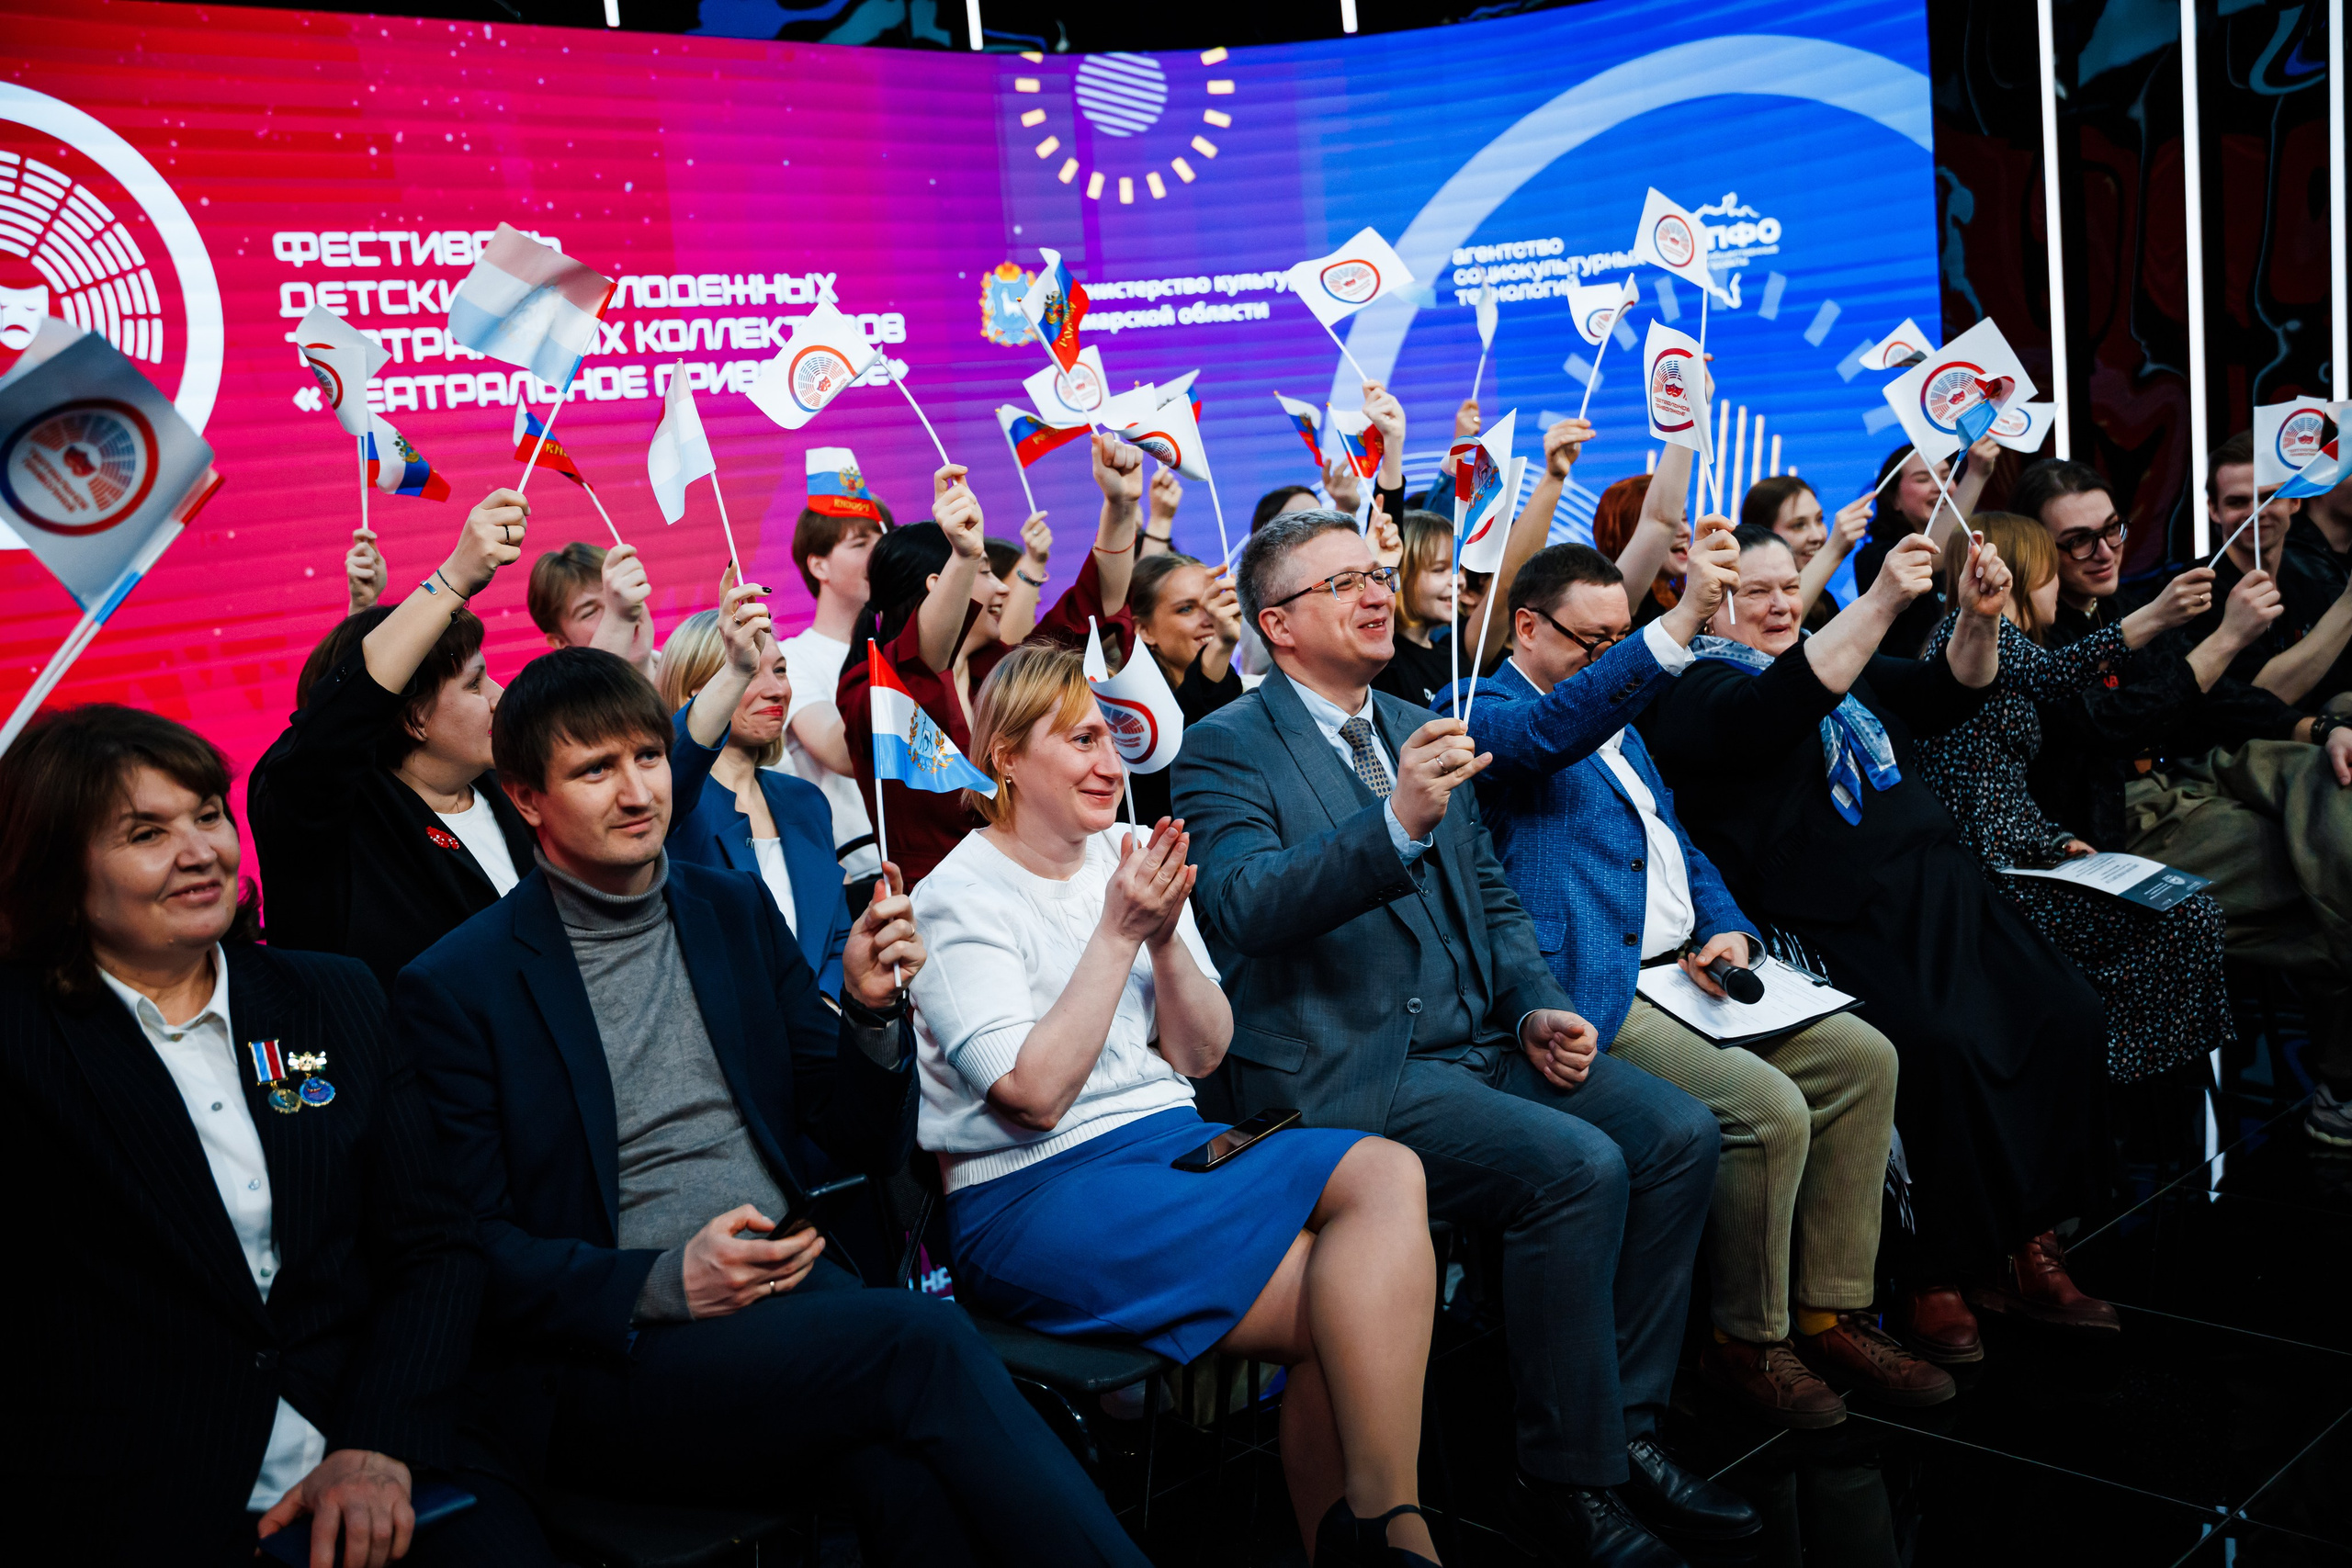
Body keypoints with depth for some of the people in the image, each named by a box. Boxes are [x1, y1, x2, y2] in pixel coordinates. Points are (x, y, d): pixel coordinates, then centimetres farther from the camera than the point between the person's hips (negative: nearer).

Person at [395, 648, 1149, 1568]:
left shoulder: (738, 912, 13)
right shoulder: (454, 989, 0)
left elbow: (870, 1148, 15)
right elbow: (472, 1251, -3)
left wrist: (870, 1010, -5)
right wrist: (665, 1285, -18)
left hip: (790, 1284, 4)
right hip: (605, 1354, -4)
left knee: (913, 1478, -31)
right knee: (924, 1344, -29)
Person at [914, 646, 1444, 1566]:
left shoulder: (1134, 855, 12)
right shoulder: (958, 899, -5)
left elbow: (1202, 1056, 9)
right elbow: (1034, 1095, -16)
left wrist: (1166, 938, -8)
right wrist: (1118, 934, -16)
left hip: (1175, 1141, 6)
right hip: (1034, 1195, -6)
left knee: (1390, 1174, -22)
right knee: (1348, 1307, -24)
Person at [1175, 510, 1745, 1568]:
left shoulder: (1417, 728, 18)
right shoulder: (1227, 749, -6)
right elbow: (1248, 903, -25)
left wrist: (1537, 1008, 5)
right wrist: (1397, 825, -39)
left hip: (1478, 1042, 8)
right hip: (1346, 1075, -7)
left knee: (1680, 1133, -10)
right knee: (1576, 1166, -25)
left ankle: (1624, 1426, 3)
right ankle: (1571, 1480, -9)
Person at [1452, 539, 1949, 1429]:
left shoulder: (1614, 719, 23)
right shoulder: (1484, 711, -7)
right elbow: (1554, 731, -30)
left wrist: (1728, 929, 4)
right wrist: (1682, 620, -39)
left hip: (1682, 971, 10)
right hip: (1598, 999, -10)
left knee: (1863, 1059, 0)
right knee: (1770, 1109, -24)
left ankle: (1830, 1314, 8)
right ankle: (1745, 1345, -3)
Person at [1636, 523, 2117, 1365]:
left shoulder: (1846, 661, 25)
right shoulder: (1694, 688, 1)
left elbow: (1951, 693, 19)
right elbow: (1776, 711, -19)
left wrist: (1979, 617, -1)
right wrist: (1878, 603, -26)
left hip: (1943, 895, 8)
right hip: (1836, 924, -8)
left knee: (2067, 1017, -10)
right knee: (1938, 1046, -29)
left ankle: (2027, 1242, 1)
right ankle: (1931, 1274, -13)